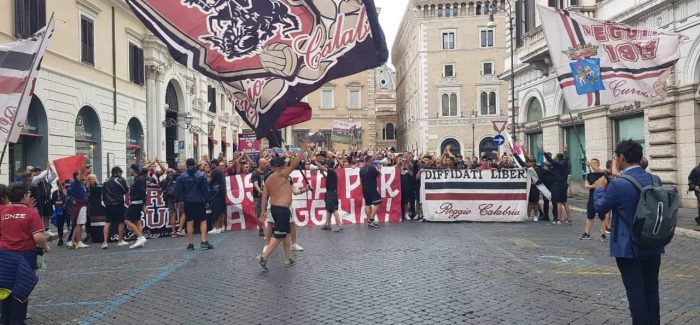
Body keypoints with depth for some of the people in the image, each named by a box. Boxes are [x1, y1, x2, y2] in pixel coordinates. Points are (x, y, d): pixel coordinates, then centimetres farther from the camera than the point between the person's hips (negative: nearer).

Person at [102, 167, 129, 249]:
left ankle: (105, 241, -3)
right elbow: (126, 191, 0)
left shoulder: (107, 181, 8)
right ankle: (120, 241, 15)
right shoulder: (121, 180, -9)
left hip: (108, 204, 4)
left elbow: (103, 192, 12)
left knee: (108, 222, 5)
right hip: (118, 204, -4)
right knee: (121, 222, 9)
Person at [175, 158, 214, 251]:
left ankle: (190, 244, 8)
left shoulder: (182, 176, -1)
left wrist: (178, 200, 10)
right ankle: (204, 242, -4)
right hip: (199, 201, -1)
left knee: (190, 222, 6)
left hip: (187, 202, 2)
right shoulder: (201, 175, -3)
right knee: (203, 221, 5)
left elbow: (178, 190, 1)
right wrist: (207, 200, 5)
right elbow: (206, 189, -2)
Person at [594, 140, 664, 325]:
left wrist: (600, 189, 9)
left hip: (629, 247, -6)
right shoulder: (654, 180, 1)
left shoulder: (618, 184, -19)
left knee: (636, 292, 2)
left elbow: (600, 209, -8)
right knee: (651, 290, 15)